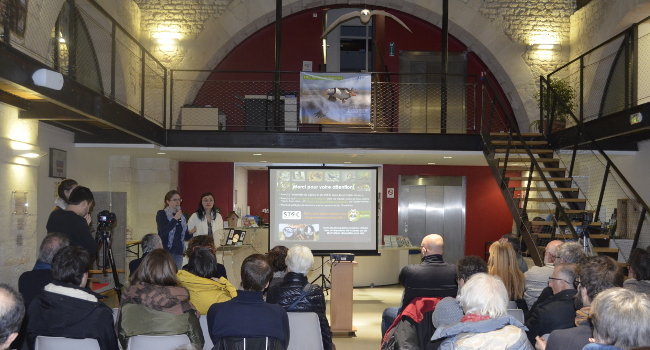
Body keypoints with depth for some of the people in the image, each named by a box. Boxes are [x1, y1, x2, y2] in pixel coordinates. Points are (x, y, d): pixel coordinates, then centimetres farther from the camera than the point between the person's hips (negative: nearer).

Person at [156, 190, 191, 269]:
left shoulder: (182, 216, 14)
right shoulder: (161, 214, -1)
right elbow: (163, 231, -16)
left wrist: (190, 233, -2)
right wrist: (175, 219, -18)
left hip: (178, 251, 5)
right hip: (166, 251, -5)